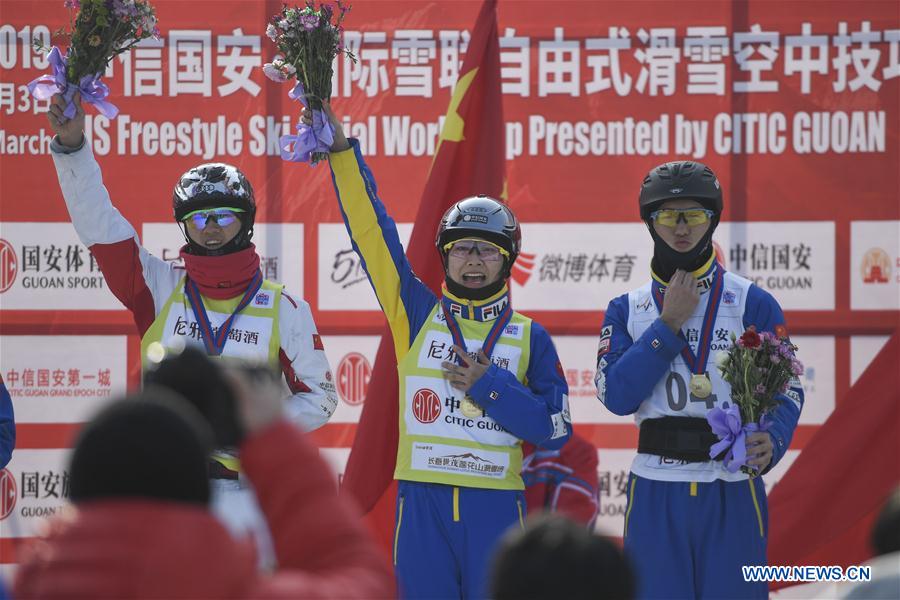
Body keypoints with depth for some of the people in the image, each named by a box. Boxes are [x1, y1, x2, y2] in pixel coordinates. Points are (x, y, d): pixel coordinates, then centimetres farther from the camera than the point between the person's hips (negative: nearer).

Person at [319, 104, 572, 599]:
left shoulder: (530, 338, 8)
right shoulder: (416, 314, 9)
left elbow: (555, 428, 2)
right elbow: (369, 228, 3)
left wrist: (489, 387, -8)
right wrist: (341, 150, -5)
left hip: (495, 505, 0)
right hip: (422, 503, 0)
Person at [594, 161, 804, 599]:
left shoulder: (754, 304, 3)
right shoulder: (626, 311, 10)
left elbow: (786, 392, -3)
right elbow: (616, 395, -5)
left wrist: (771, 442, -23)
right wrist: (668, 325, -9)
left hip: (732, 495, -2)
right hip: (656, 492, 2)